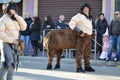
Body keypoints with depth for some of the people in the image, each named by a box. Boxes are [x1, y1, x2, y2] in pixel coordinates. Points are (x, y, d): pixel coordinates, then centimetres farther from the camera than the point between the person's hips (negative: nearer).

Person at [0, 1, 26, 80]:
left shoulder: (15, 19, 13)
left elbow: (23, 27, 5)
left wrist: (18, 17, -6)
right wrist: (11, 40, -19)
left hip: (14, 45, 8)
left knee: (14, 64, 9)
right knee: (8, 63, -16)